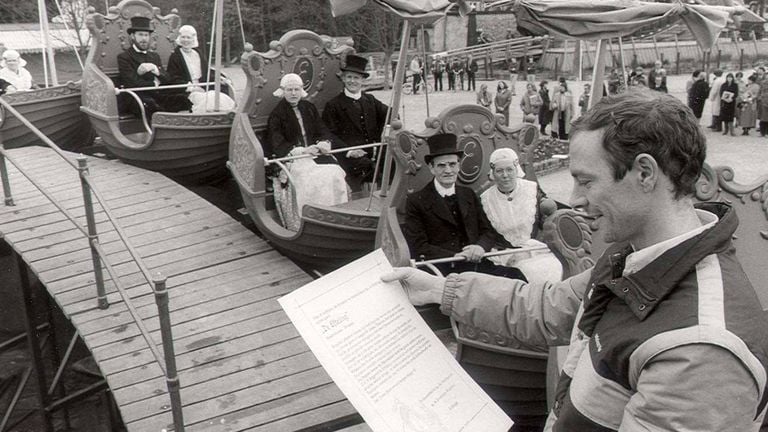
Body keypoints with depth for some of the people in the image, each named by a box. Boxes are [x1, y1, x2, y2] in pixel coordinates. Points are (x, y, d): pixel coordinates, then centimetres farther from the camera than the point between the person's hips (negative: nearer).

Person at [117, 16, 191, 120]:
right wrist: (154, 84, 4)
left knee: (182, 99, -26)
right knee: (150, 105, -41)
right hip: (139, 96, -5)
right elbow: (132, 83, -5)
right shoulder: (124, 57, 9)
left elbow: (167, 80, 14)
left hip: (159, 94, 5)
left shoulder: (154, 56, 27)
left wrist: (156, 71, -7)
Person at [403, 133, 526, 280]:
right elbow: (419, 248, -3)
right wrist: (455, 256, -16)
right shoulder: (415, 201, 2)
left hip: (476, 263, 5)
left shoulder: (468, 195, 19)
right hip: (444, 269, -5)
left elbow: (489, 231, 15)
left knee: (516, 276, -23)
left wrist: (481, 247, -9)